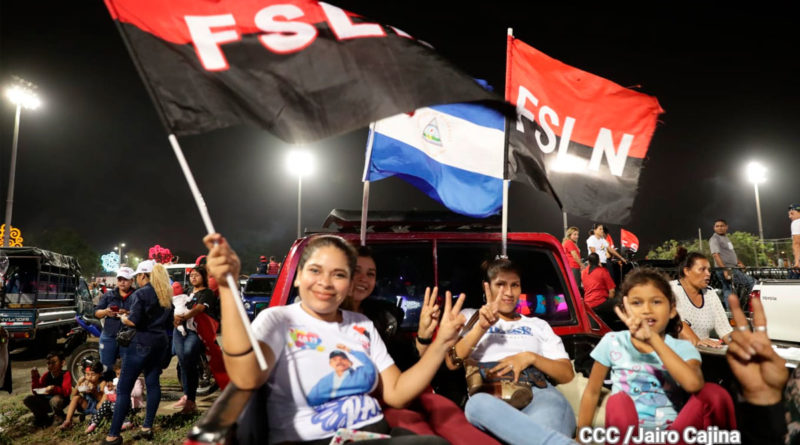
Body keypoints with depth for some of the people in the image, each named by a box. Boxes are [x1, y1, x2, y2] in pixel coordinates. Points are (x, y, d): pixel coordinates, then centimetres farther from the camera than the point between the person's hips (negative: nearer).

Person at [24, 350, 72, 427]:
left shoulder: (66, 374, -12)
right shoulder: (47, 375, 4)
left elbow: (67, 391, -24)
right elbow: (36, 391, 4)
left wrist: (54, 389, -42)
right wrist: (35, 377, -8)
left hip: (61, 401, -6)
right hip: (46, 401, 6)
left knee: (55, 400, -39)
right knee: (27, 400, -8)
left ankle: (60, 417, -5)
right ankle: (43, 418, 8)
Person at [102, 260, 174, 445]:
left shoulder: (140, 294, -11)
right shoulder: (166, 295, 12)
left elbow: (134, 321, -18)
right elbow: (169, 323, 16)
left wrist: (123, 318, 1)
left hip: (141, 344, -7)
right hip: (160, 343, 8)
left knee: (123, 388, -1)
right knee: (153, 383, 11)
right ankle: (147, 428, 15)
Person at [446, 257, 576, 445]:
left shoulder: (538, 324, 29)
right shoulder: (470, 317, 24)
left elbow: (567, 374, 17)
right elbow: (452, 364, 8)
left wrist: (530, 357, -2)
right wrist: (481, 327, -5)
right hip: (490, 396, 0)